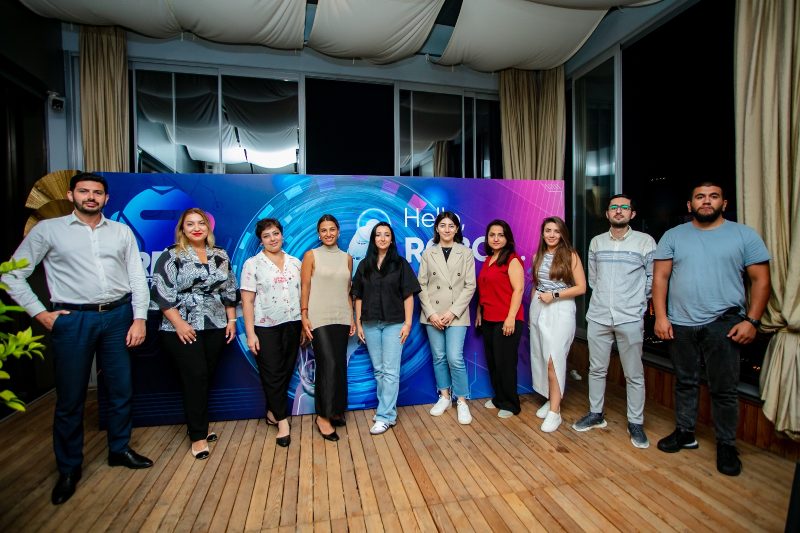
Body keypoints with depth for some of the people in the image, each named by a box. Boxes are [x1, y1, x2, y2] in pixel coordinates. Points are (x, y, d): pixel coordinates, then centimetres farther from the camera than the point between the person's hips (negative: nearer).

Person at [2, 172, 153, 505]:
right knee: (70, 397, 8)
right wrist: (40, 314, -3)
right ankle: (69, 469, 28)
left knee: (121, 390, 11)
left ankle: (119, 450, 32)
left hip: (118, 316, 2)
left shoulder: (121, 231, 6)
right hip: (72, 319, -2)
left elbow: (137, 277, 4)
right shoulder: (48, 229, 1)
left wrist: (139, 318, -2)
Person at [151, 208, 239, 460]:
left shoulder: (221, 255, 9)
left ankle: (200, 425, 29)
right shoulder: (171, 255, -3)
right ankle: (198, 435, 11)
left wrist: (231, 320, 7)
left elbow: (230, 290, 12)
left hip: (215, 327, 4)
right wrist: (179, 323, -15)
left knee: (207, 377, 11)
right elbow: (161, 291, -9)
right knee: (195, 378, -3)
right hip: (183, 329, -4)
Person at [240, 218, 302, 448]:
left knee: (286, 372, 11)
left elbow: (302, 295, 9)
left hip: (292, 325, 4)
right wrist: (250, 334, -10)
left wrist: (305, 324, 6)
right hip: (265, 327, -3)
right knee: (272, 375, 2)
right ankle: (283, 421, 15)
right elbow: (247, 301, -6)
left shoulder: (295, 262, 7)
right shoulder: (252, 264, -3)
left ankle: (272, 412, 32)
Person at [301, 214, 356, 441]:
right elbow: (304, 288, -3)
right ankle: (323, 415, 6)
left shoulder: (347, 257, 10)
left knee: (339, 365, 9)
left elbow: (348, 290, 12)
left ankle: (335, 409, 27)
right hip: (319, 319, -4)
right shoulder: (311, 255, 0)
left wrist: (352, 317, 10)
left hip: (341, 318, 4)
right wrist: (304, 317, -9)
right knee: (328, 364, -9)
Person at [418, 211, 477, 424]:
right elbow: (421, 285, 2)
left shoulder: (466, 253, 3)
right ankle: (444, 397, 27)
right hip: (432, 314, 2)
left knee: (455, 358, -8)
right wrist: (431, 313, -8)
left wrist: (452, 312, -11)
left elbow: (470, 286, -2)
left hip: (456, 314, -2)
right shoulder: (428, 253, 6)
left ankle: (461, 401, 11)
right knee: (439, 357, 10)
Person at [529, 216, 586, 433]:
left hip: (561, 310, -5)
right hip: (538, 309, 6)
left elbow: (581, 287, -7)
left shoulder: (570, 255, -5)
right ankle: (552, 399, 24)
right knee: (541, 357, 9)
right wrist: (532, 311, 15)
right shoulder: (538, 256, 10)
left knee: (554, 359, -9)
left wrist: (554, 295, -15)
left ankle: (555, 411, 0)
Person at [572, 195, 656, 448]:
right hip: (597, 317, 3)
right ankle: (596, 414, 28)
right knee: (597, 369, 12)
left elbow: (652, 279, 2)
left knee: (634, 374, 7)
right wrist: (604, 299, 12)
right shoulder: (596, 242, 7)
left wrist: (636, 303, 6)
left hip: (630, 319, -3)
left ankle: (635, 423, 23)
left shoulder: (645, 241, -3)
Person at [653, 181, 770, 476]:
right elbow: (660, 277, 1)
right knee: (685, 382, 14)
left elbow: (760, 280, 2)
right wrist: (660, 316, -6)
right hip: (680, 324, 1)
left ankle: (726, 445, 23)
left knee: (724, 389, 6)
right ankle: (685, 433, 29)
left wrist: (752, 320, -7)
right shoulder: (673, 236, 5)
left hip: (723, 323, -1)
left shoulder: (744, 235, 3)